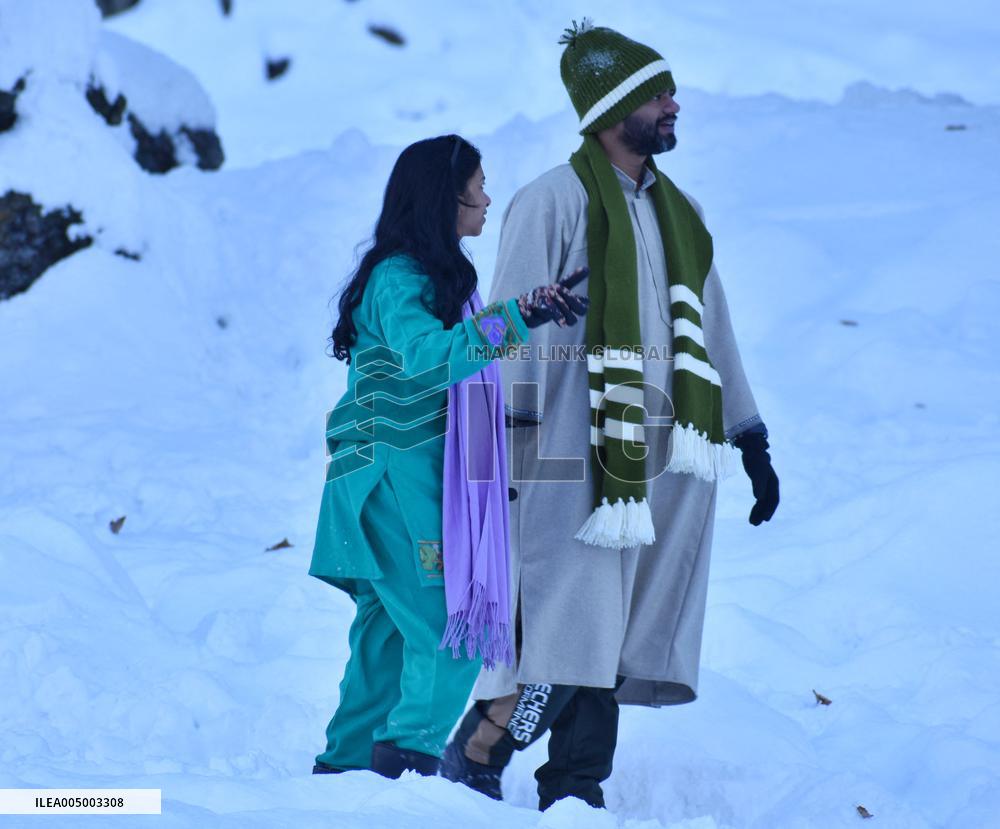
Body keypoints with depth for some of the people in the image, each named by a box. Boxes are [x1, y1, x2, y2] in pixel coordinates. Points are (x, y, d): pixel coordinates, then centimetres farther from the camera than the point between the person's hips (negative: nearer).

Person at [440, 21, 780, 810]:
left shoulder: (680, 214, 18)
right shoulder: (554, 202, -4)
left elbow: (712, 337, 23)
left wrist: (754, 447, 21)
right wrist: (511, 445, -17)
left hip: (664, 468, 7)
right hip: (577, 463, -7)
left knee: (609, 642, 6)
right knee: (563, 634, -12)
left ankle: (575, 795, 10)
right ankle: (471, 768, 2)